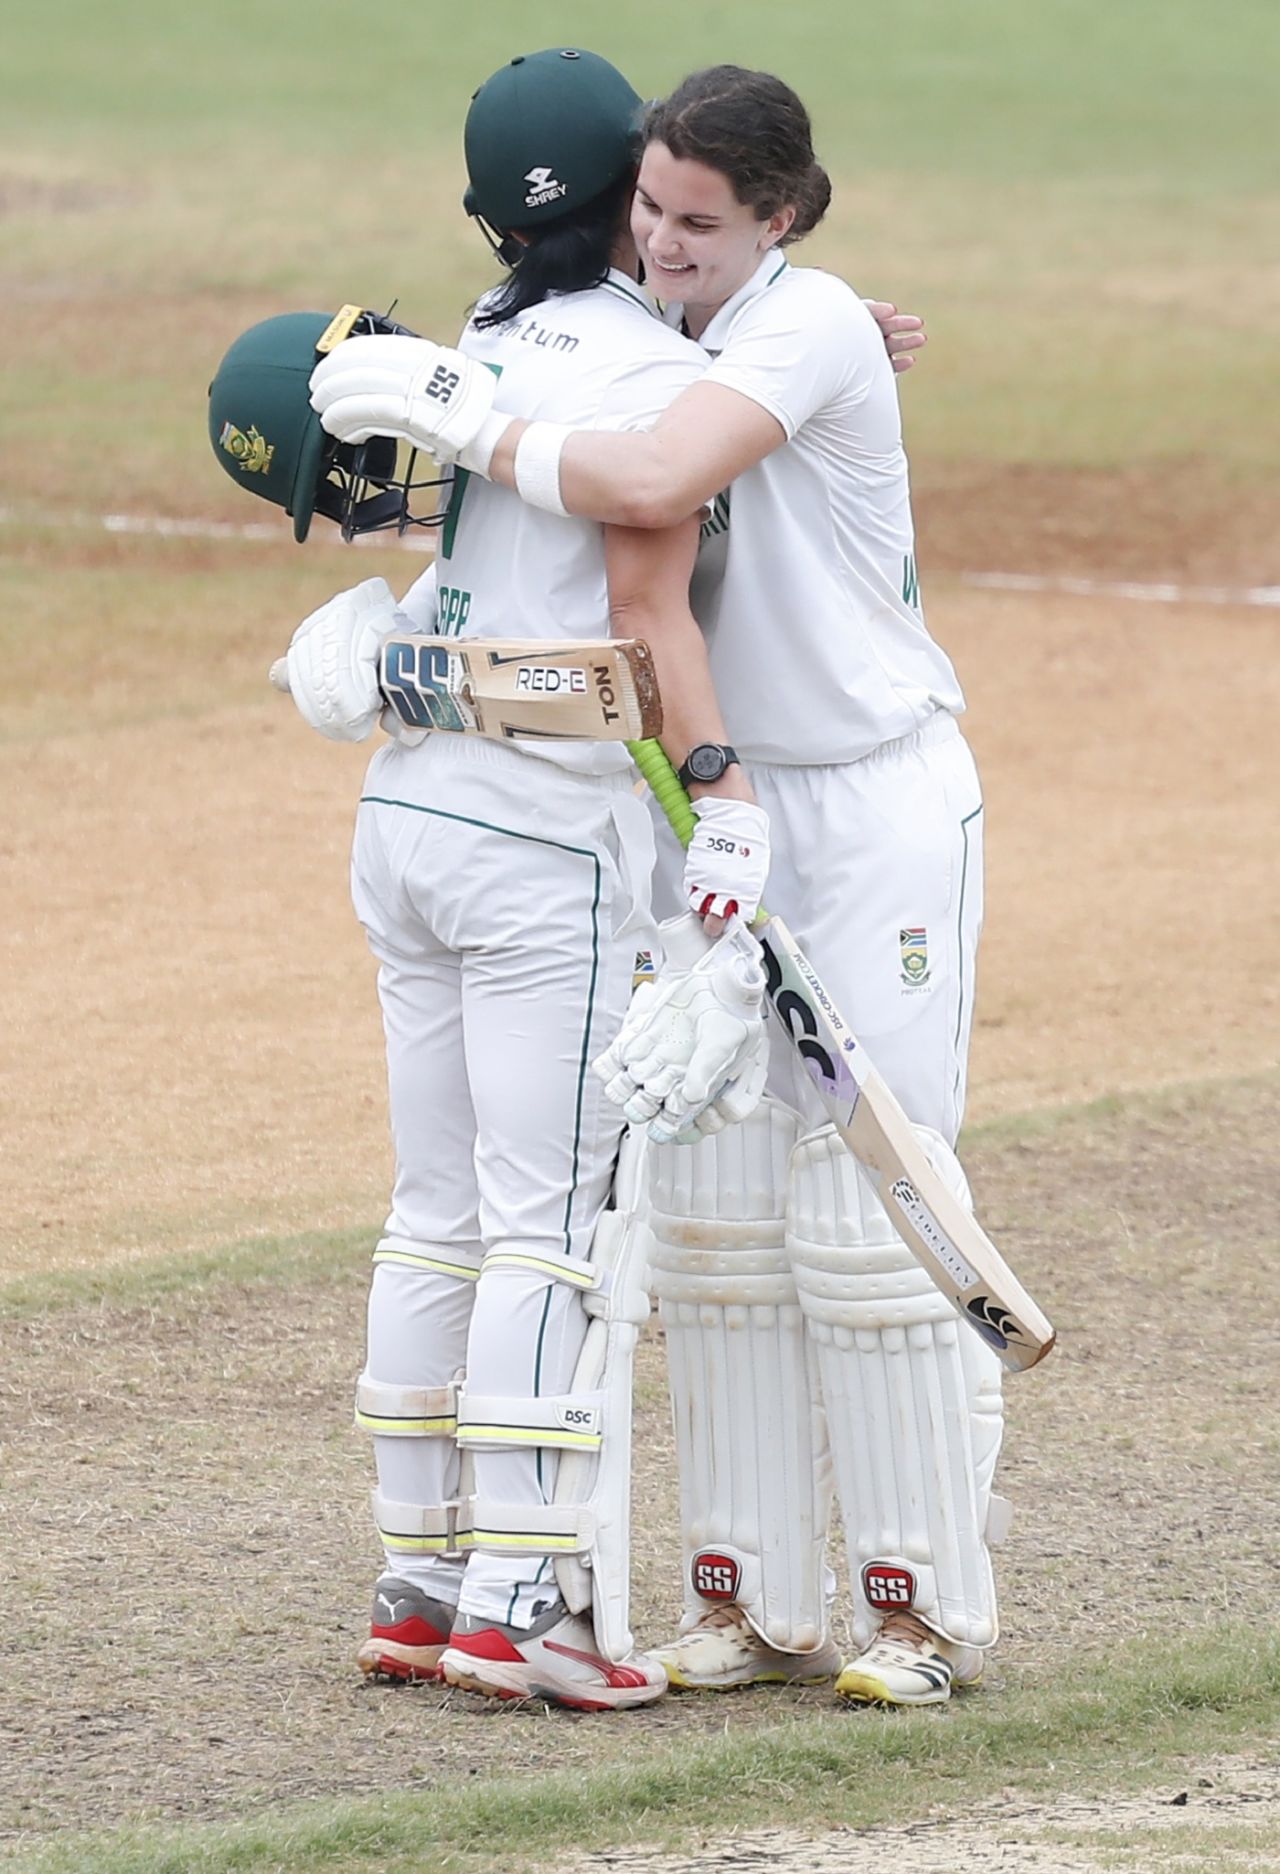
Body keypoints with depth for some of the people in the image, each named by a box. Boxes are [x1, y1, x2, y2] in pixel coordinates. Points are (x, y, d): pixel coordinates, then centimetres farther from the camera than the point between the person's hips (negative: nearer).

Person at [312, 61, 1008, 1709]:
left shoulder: (808, 327, -18)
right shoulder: (659, 338, 7)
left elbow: (648, 483, -34)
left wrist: (458, 422, -25)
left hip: (879, 808, -8)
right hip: (729, 811, 8)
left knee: (868, 1203, -6)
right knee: (713, 1195, 5)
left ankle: (930, 1604, 3)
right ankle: (756, 1602, 11)